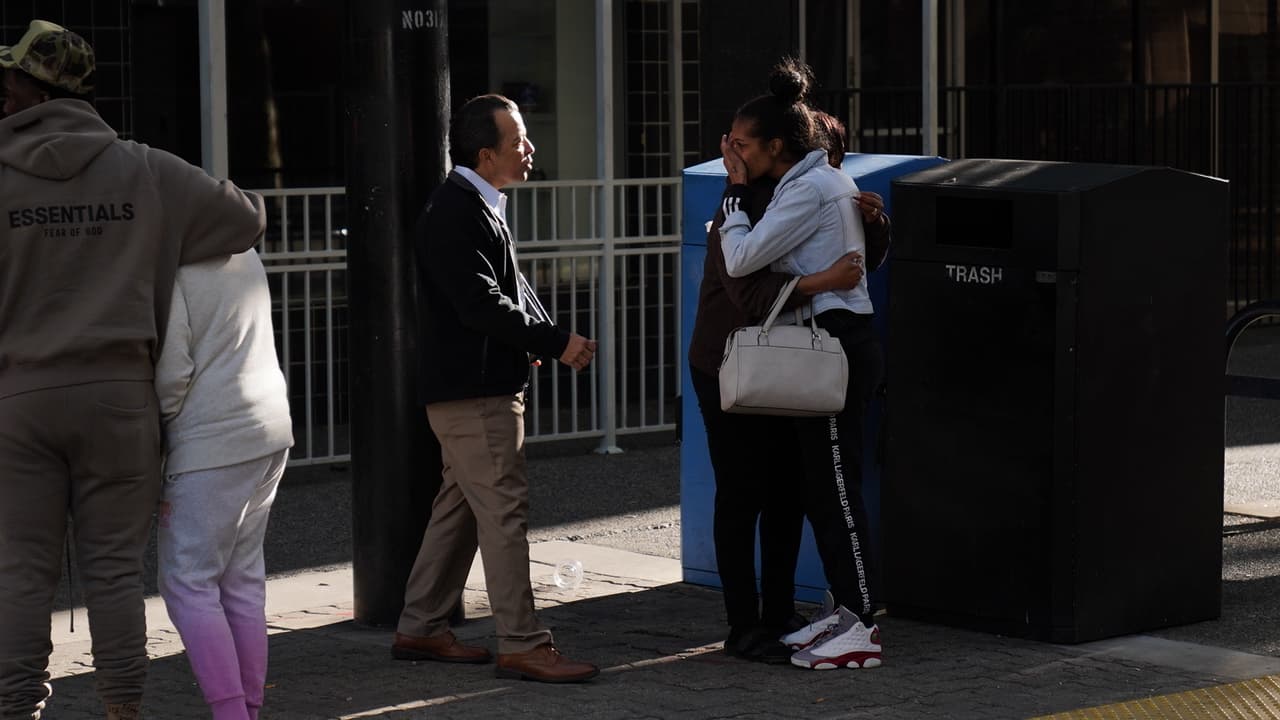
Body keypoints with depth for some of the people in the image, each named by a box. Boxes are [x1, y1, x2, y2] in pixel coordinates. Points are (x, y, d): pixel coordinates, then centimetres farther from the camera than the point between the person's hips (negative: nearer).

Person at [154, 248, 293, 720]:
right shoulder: (244, 255, 14)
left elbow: (171, 370, -16)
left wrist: (153, 442, -3)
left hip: (213, 443, -8)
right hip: (272, 432, 8)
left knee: (187, 584, -3)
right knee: (242, 580, 12)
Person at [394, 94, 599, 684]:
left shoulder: (480, 208, 16)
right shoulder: (454, 213, -17)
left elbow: (510, 290, 20)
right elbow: (480, 304, -23)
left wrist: (553, 338, 4)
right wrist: (557, 343, -20)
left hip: (488, 384, 11)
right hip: (472, 389, -11)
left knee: (459, 507, 14)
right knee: (504, 510, -9)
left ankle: (420, 629, 22)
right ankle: (520, 645, -7)